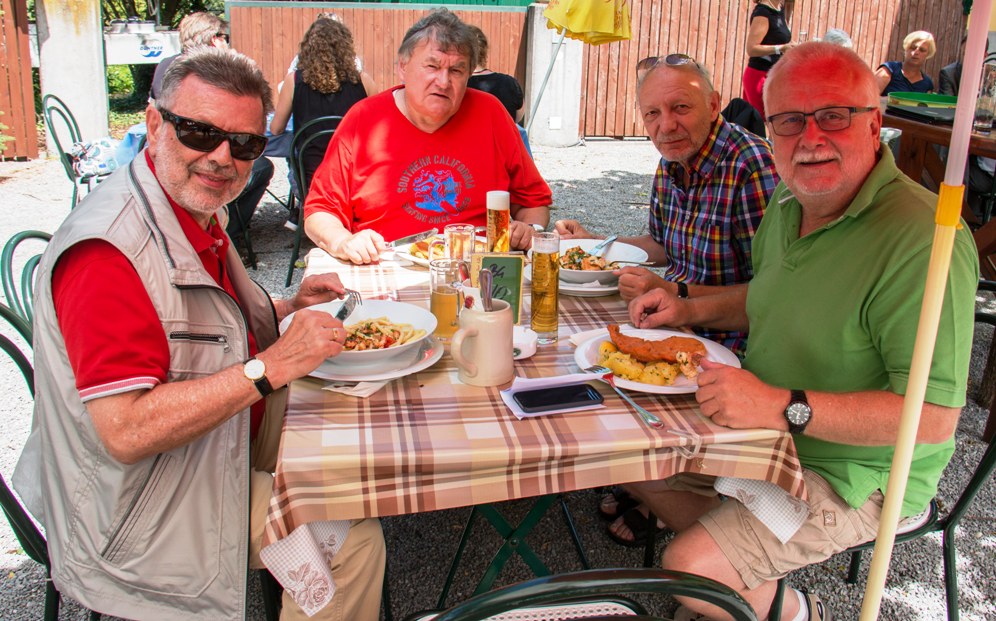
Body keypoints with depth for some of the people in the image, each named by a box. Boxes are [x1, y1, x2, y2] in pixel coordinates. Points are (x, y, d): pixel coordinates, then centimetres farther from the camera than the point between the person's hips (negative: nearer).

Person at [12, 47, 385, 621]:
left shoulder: (199, 212, 4)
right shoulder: (109, 251, -29)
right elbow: (127, 432, -33)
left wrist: (289, 307, 5)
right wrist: (272, 367, -33)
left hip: (226, 443, 10)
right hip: (143, 509, -10)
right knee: (352, 539, -12)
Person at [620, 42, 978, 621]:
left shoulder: (921, 241, -29)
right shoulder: (791, 200, 0)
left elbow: (934, 417, -31)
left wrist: (785, 407, -35)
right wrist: (692, 308, 3)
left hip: (857, 474, -8)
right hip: (768, 431, 9)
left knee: (687, 569, -17)